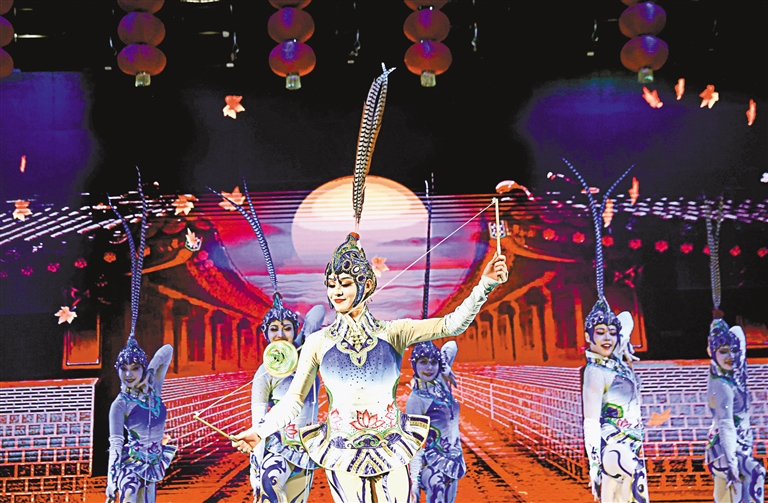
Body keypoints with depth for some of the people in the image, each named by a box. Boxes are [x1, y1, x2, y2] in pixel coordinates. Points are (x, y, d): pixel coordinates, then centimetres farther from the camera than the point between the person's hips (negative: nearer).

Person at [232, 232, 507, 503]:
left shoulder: (393, 333, -2)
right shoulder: (318, 342, -1)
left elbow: (451, 325, -12)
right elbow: (294, 399, 1)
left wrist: (485, 284, -24)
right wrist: (261, 430, -12)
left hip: (391, 452, 0)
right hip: (342, 456, 0)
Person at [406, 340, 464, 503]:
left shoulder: (440, 382, 5)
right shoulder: (416, 400, -13)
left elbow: (452, 346, 17)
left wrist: (445, 368, -1)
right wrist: (414, 479, -17)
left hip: (453, 461, 7)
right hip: (433, 463, -7)